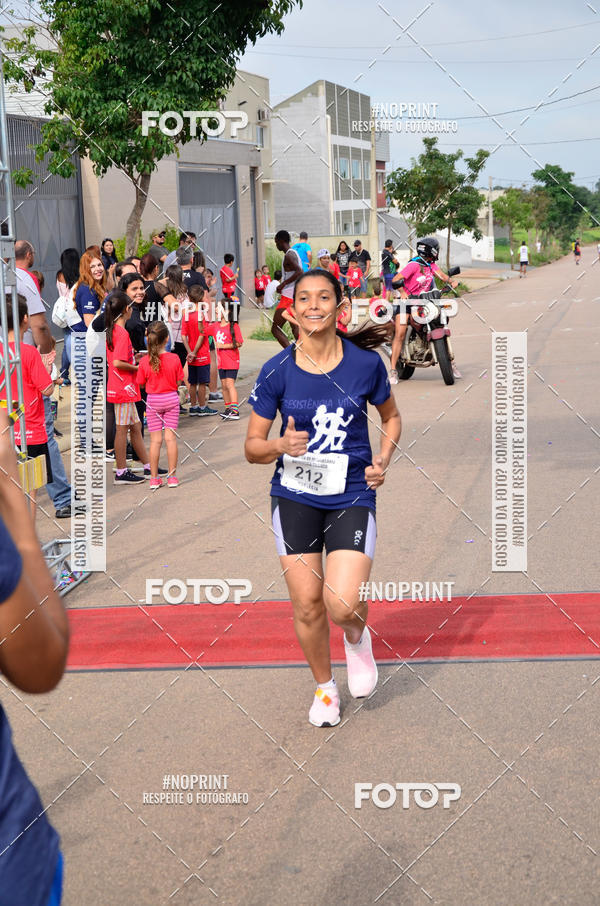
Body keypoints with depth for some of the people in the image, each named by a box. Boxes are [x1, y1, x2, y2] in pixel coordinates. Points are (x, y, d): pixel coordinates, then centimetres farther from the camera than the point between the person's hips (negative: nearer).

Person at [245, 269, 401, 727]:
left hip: (352, 497, -1)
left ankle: (358, 638, 22)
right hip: (295, 496, 1)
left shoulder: (365, 362, -5)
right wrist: (283, 445, -20)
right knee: (307, 606, 4)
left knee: (342, 605, -16)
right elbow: (252, 447, 1)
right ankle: (324, 686, 31)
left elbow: (391, 417, 14)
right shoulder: (277, 371, -5)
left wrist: (383, 459, -3)